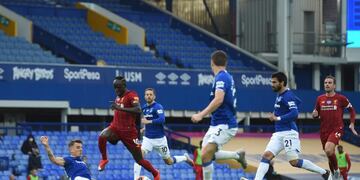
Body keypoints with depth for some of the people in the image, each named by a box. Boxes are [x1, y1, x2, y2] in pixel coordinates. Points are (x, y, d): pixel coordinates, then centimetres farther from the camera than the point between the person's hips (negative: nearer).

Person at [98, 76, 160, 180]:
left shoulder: (132, 95, -13)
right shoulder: (118, 97, 12)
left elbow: (138, 111, -30)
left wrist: (120, 108, -35)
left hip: (129, 131, -5)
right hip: (115, 128, 5)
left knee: (139, 159, 2)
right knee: (102, 136, -29)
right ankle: (104, 159, -7)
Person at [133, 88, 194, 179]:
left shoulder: (158, 107, -13)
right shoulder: (144, 108, 6)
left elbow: (162, 120, -30)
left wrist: (148, 122, -33)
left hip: (159, 139, -4)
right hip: (147, 139, 4)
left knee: (169, 161, 11)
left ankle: (185, 158, 39)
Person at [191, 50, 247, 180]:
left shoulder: (221, 77, -16)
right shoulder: (227, 77, 13)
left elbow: (218, 100, -30)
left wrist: (201, 115, -32)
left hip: (224, 125, -10)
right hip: (217, 124, 10)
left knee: (205, 155, -15)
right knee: (207, 154, 15)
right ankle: (237, 155, 23)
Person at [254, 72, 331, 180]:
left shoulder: (287, 96, -12)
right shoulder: (280, 95, 15)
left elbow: (294, 114, -23)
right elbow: (298, 101, 31)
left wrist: (277, 118, -19)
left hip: (289, 133, -9)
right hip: (278, 134, 9)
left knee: (294, 162, -8)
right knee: (266, 155, -6)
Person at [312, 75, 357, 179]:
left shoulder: (341, 98, -4)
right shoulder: (320, 99, 5)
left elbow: (352, 110, 8)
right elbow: (316, 115, 16)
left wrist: (352, 124, 0)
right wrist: (315, 115, -8)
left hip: (337, 129, -5)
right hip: (324, 130, 5)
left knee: (328, 150, -27)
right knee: (329, 155, 12)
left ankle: (336, 170, -5)